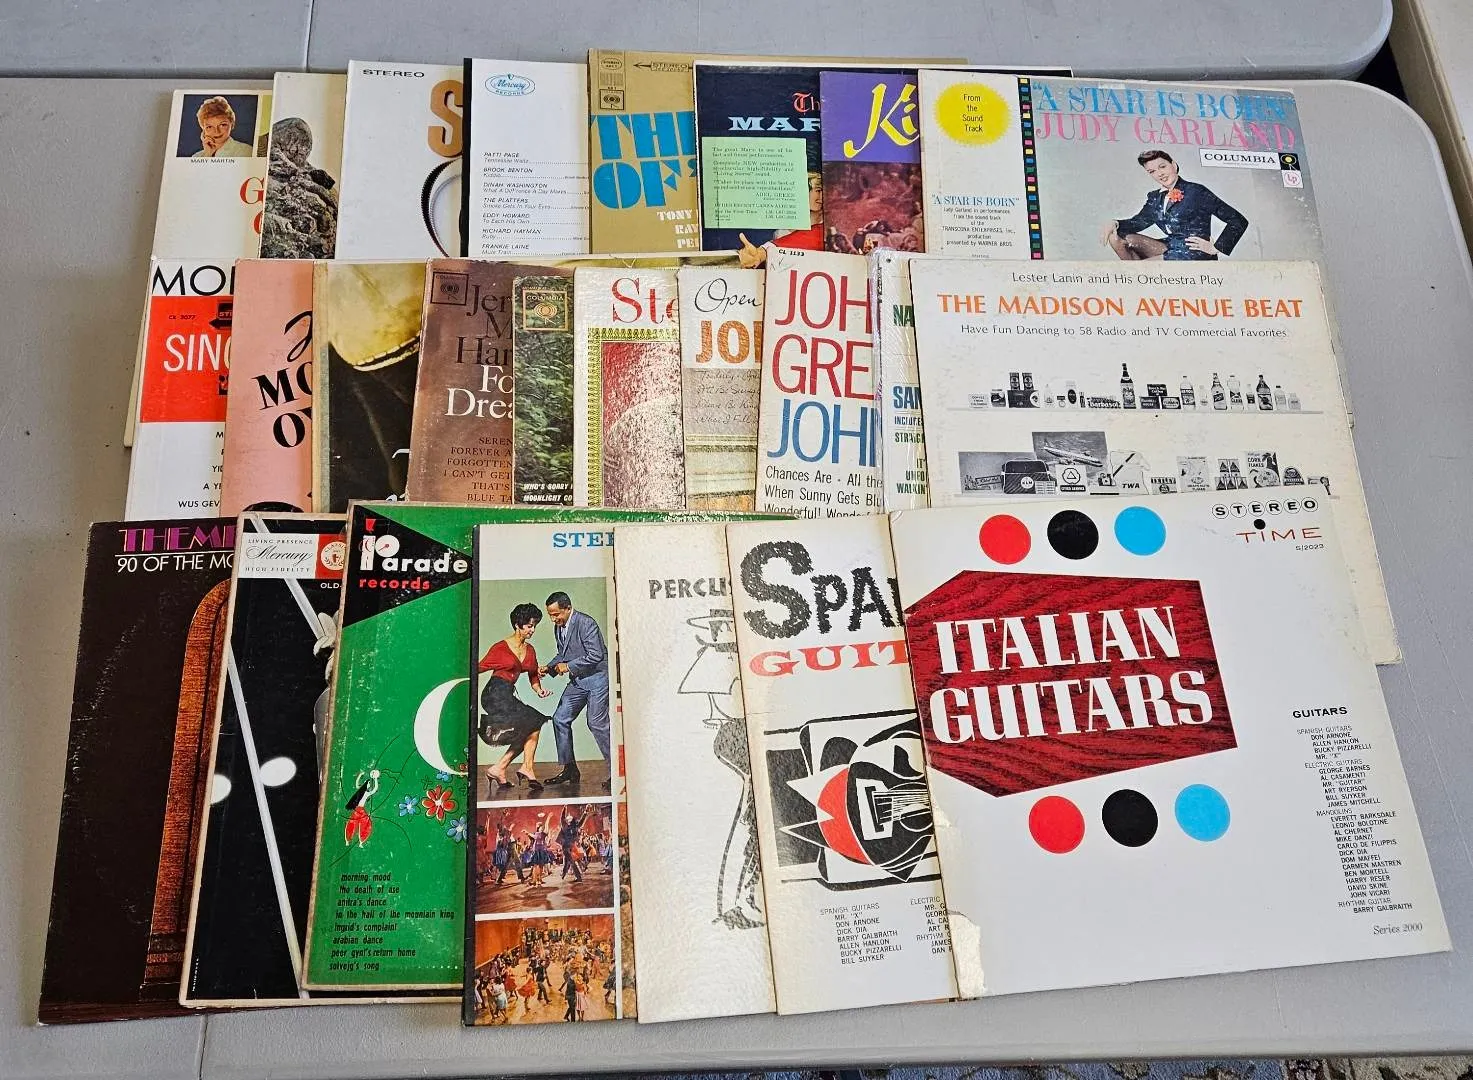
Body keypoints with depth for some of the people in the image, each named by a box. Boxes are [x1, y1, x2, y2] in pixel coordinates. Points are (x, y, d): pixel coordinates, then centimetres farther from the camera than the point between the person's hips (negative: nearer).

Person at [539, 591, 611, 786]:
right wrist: (549, 667, 2)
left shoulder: (585, 623, -19)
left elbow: (596, 655, -24)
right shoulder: (558, 627, 8)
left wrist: (569, 666, -19)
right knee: (560, 719, 5)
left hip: (597, 677, -9)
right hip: (578, 680, 9)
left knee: (597, 723, -11)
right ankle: (570, 769, 15)